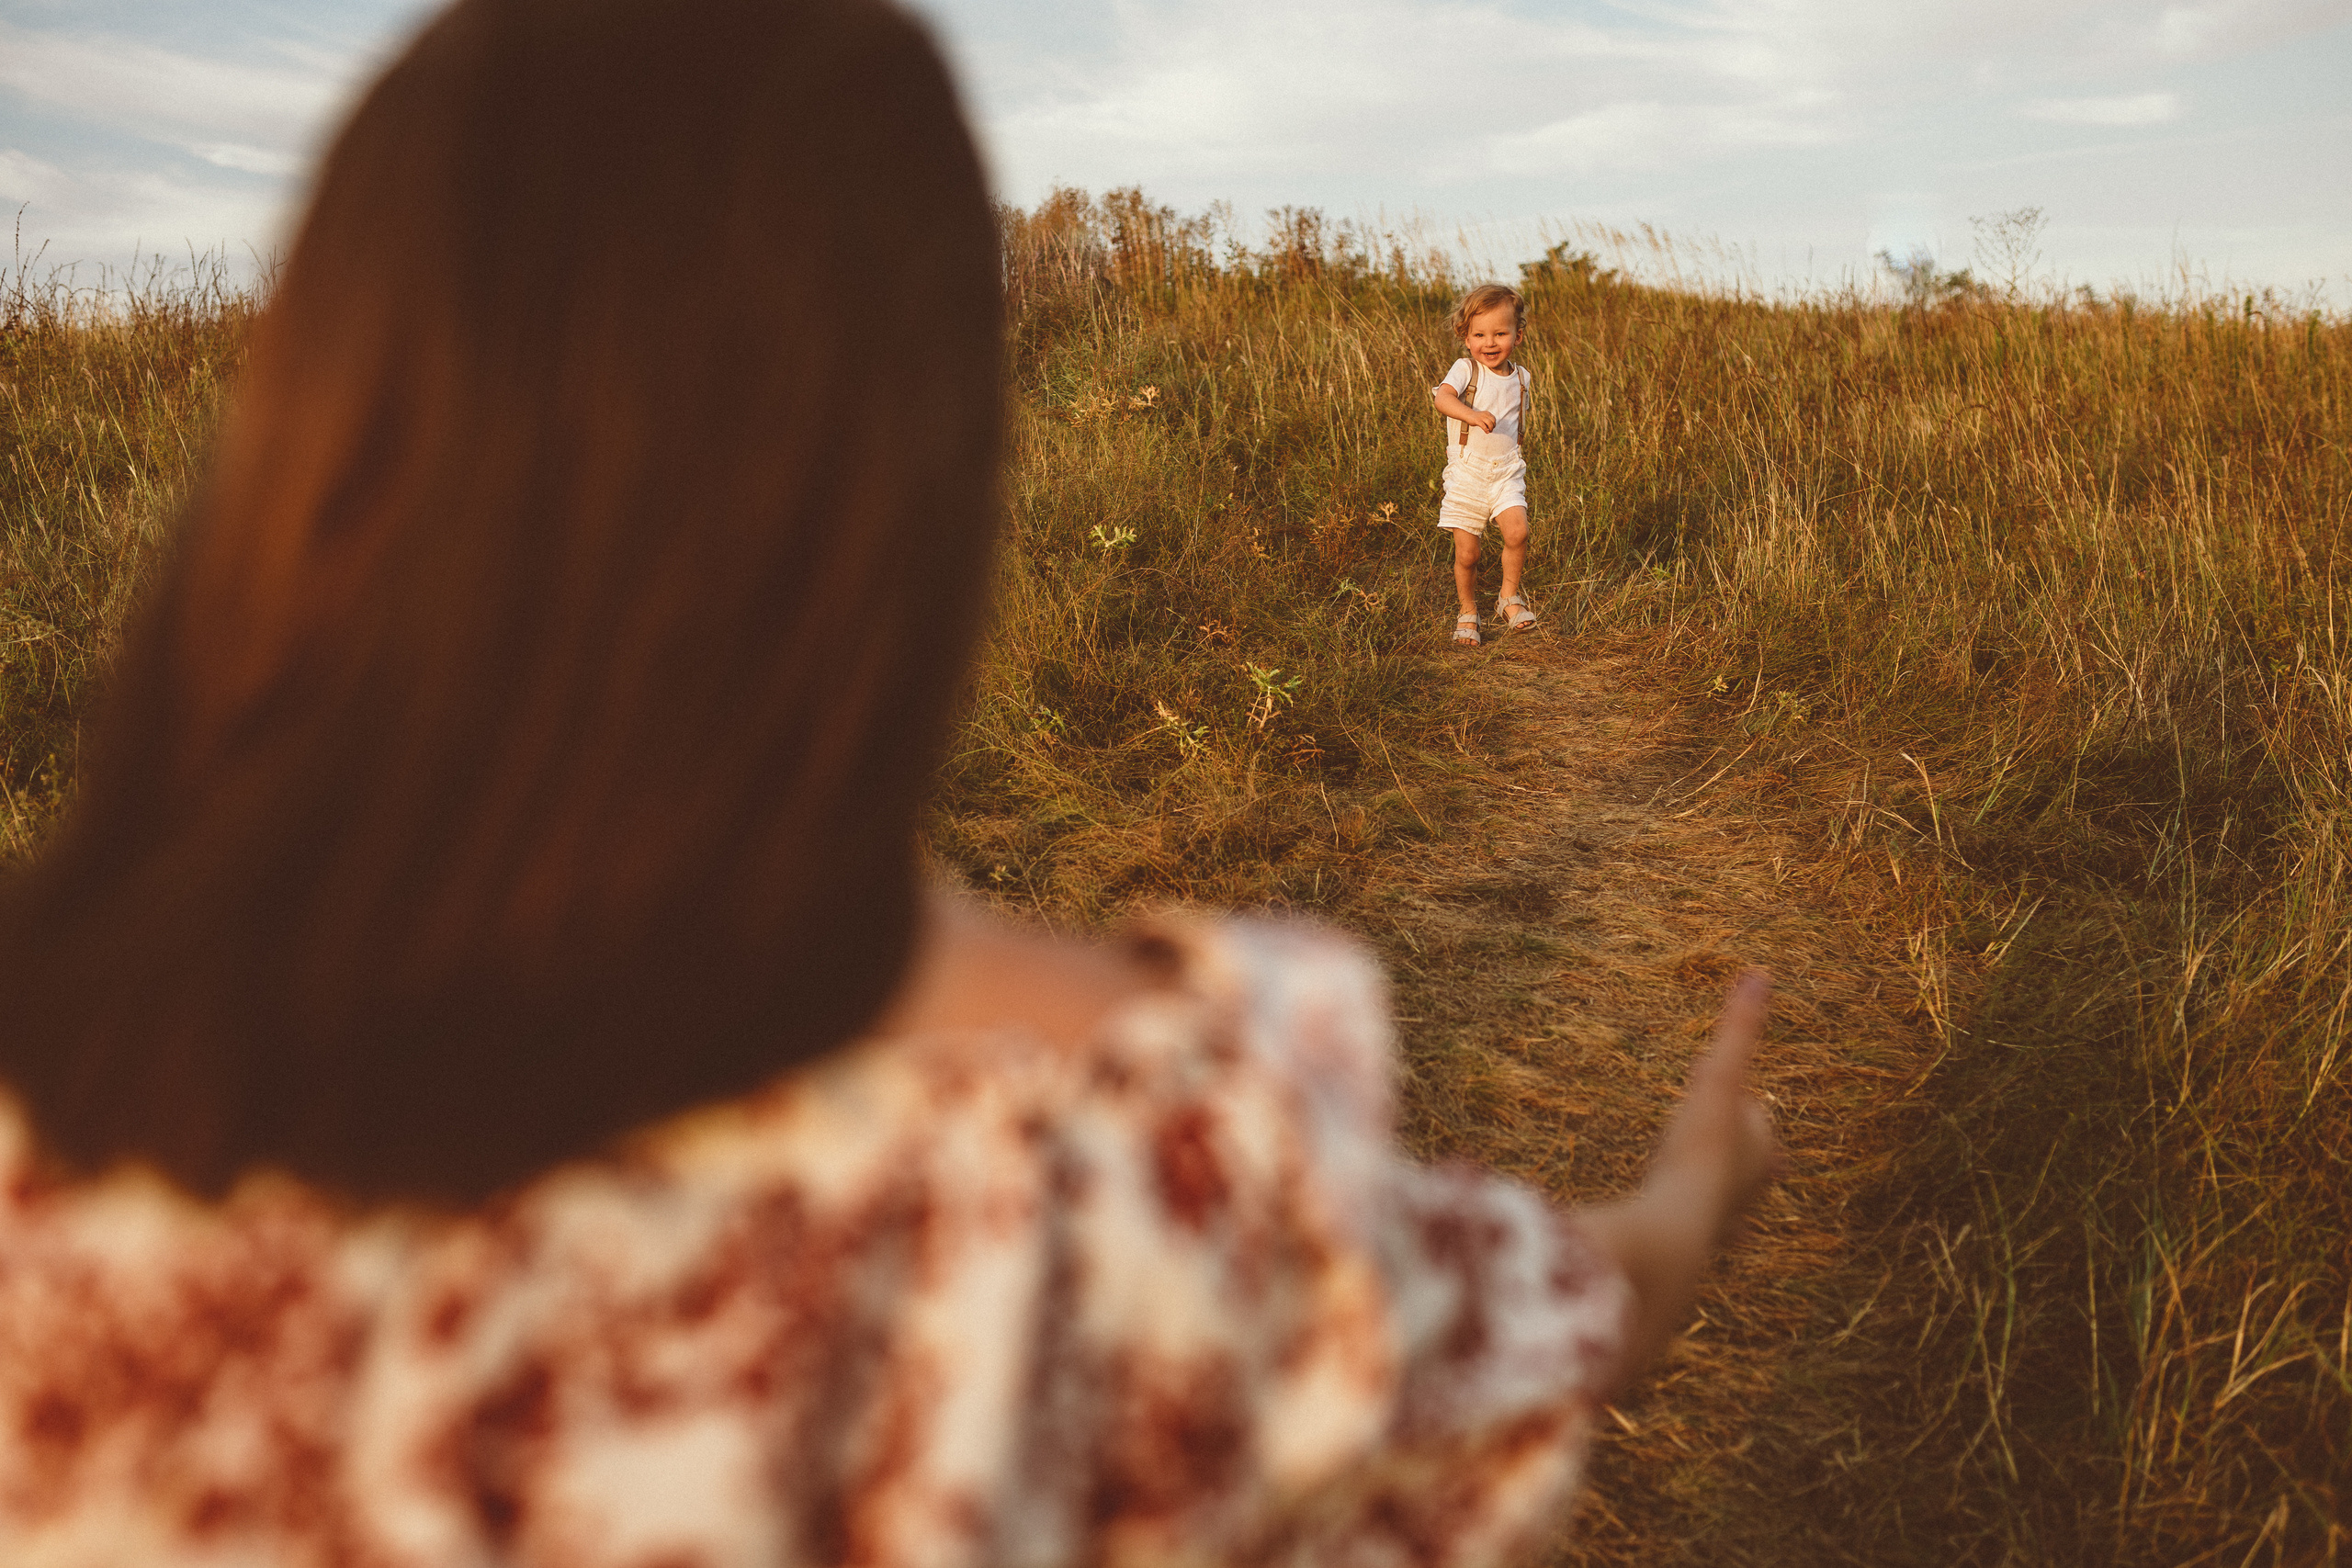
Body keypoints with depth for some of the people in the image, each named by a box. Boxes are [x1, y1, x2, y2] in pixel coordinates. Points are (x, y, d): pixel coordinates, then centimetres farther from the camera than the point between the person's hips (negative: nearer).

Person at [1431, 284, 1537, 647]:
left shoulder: (1520, 377, 8)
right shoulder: (1466, 369, -7)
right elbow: (1443, 398, -29)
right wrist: (1471, 414, -45)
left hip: (1506, 472, 3)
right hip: (1466, 473, -3)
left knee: (1517, 531, -21)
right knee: (1466, 553, -2)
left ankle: (1509, 597, 1)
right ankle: (1468, 612, 21)